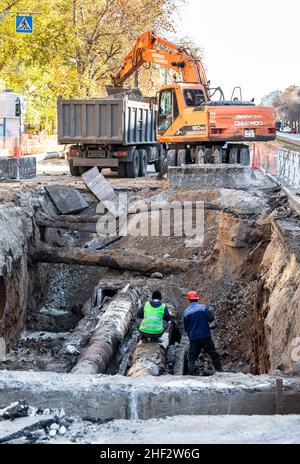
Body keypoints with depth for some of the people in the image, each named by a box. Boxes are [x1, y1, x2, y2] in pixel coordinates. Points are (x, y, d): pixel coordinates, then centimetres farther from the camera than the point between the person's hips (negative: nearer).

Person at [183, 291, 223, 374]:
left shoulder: (186, 312, 0)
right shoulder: (202, 307, -7)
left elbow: (185, 327, 8)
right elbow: (211, 318, -5)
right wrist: (211, 313, 16)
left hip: (193, 337, 1)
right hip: (205, 336, -1)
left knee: (191, 357, 6)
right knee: (213, 354, 10)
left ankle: (190, 374, -2)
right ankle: (219, 370, 11)